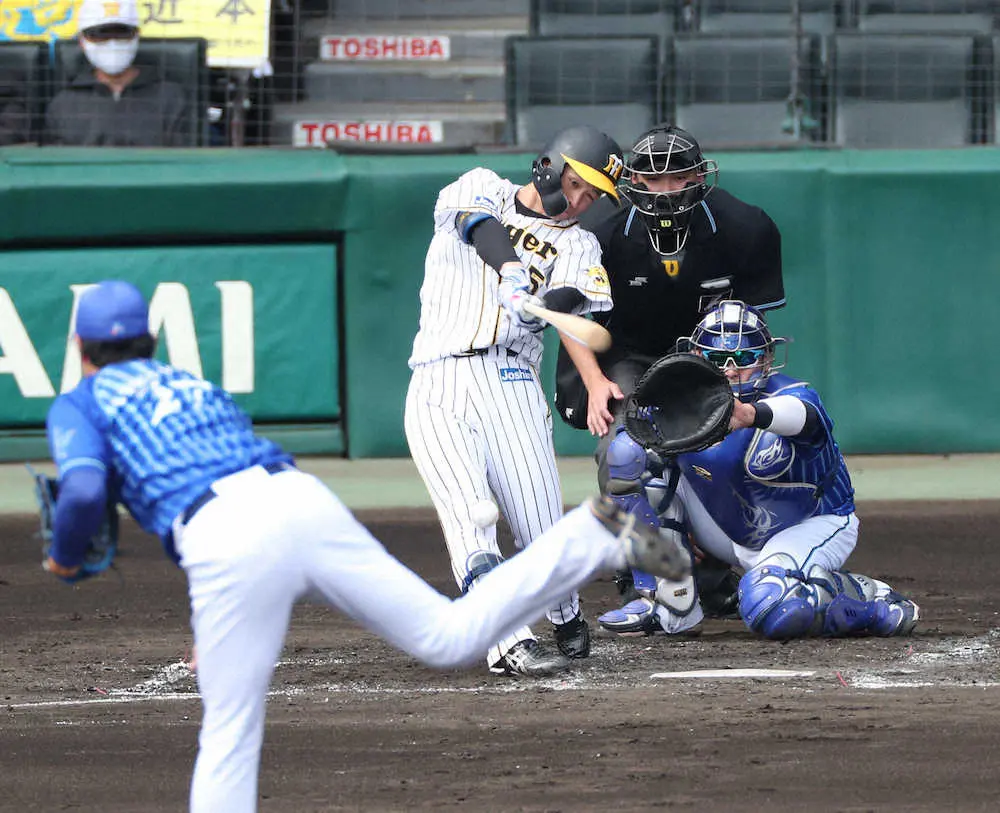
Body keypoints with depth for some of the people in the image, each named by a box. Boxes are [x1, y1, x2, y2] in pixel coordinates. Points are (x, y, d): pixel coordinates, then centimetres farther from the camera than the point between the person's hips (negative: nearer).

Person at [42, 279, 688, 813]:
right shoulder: (193, 386, 35)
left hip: (225, 543, -5)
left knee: (230, 735, 2)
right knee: (451, 637, 5)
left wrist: (65, 556, 15)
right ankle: (593, 539, -8)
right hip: (305, 501, 5)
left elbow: (84, 490, -4)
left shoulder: (78, 407, 15)